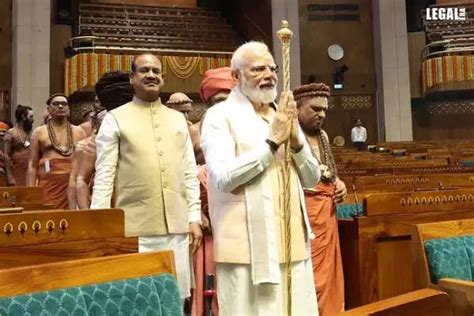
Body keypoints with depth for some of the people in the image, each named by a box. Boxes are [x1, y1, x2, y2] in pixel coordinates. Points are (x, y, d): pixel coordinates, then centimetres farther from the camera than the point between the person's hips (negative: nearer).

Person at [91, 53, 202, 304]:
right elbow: (104, 177, -2)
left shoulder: (178, 118, 12)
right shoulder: (115, 119, 1)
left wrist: (194, 218, 6)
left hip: (176, 227, 4)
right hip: (134, 229, -3)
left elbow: (190, 173, 12)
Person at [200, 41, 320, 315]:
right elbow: (224, 178, -19)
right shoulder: (220, 116, -5)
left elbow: (311, 178, 11)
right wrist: (273, 141, -15)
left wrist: (296, 141, -7)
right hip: (249, 245, -6)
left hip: (292, 241, 6)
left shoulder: (284, 116, 13)